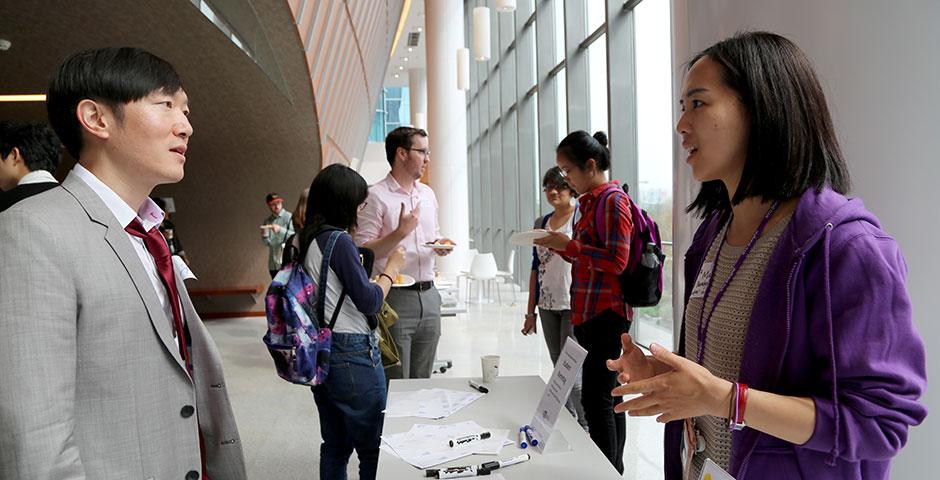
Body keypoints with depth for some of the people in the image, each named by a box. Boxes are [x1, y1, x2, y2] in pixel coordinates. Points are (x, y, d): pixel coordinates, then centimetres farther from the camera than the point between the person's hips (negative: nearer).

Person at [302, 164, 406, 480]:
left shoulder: (307, 241, 7)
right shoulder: (340, 241, -18)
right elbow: (369, 302, -16)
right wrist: (391, 269, -1)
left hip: (320, 353, 9)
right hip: (353, 356, -8)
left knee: (335, 445, 19)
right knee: (372, 448, 6)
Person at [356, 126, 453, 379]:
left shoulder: (428, 194, 15)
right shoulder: (376, 196, -8)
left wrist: (440, 246, 3)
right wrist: (401, 231, -20)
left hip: (429, 295, 7)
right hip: (395, 298, -6)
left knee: (423, 381, 14)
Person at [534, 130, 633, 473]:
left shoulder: (612, 200, -11)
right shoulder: (591, 201, 16)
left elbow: (616, 260, -19)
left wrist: (569, 244, -14)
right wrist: (559, 247, 9)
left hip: (607, 313, -9)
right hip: (590, 313, 9)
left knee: (595, 397, -8)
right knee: (607, 394, 14)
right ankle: (614, 469, 24)